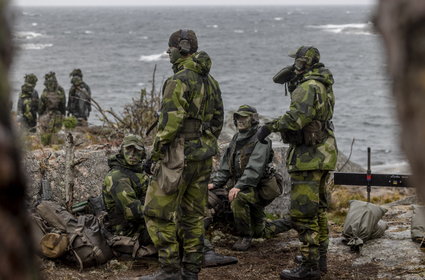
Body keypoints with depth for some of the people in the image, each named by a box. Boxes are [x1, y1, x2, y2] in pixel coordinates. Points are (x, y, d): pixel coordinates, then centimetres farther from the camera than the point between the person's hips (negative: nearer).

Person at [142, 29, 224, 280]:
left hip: (179, 156, -9)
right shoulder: (211, 81, 12)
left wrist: (157, 151, -10)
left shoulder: (179, 81, -15)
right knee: (193, 215, 12)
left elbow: (170, 122, -20)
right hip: (203, 157, 9)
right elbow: (217, 121, 16)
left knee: (159, 213, -2)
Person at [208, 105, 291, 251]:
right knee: (260, 232, 16)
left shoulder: (261, 141, -16)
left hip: (260, 189, -8)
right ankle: (285, 225, 41)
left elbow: (255, 169, -28)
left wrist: (239, 186, -38)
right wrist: (215, 183, -4)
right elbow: (225, 166, 11)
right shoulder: (236, 140, 10)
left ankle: (245, 236, -22)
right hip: (244, 189, 8)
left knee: (238, 199, -37)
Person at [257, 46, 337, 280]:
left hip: (308, 156, -10)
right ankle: (320, 259, 25)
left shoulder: (308, 87, -16)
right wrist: (293, 86, 21)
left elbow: (296, 117, -29)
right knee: (317, 210, 17)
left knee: (303, 213, -9)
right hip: (322, 154, 10)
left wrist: (269, 127, -23)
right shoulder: (324, 86, 15)